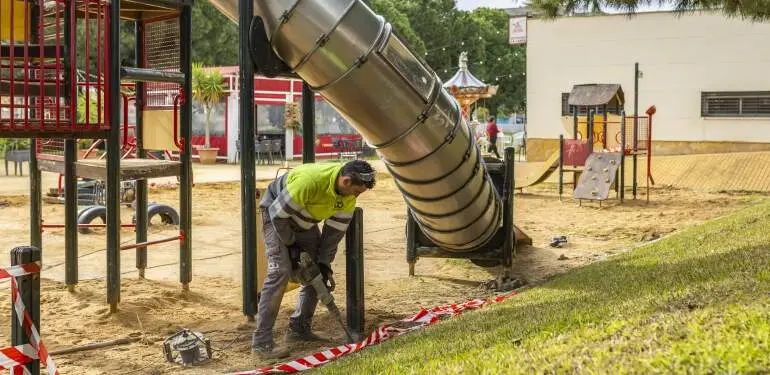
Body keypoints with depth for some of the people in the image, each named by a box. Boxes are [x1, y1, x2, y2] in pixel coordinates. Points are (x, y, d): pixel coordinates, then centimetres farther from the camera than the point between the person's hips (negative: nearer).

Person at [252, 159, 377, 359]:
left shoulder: (349, 196, -15)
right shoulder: (309, 180, -38)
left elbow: (335, 229, -5)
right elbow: (279, 213, -29)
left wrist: (324, 263, -8)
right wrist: (291, 244, -18)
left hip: (304, 221, 8)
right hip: (276, 214, -8)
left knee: (318, 271, 4)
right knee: (280, 271, -20)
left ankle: (298, 329, 17)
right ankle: (261, 342, -20)